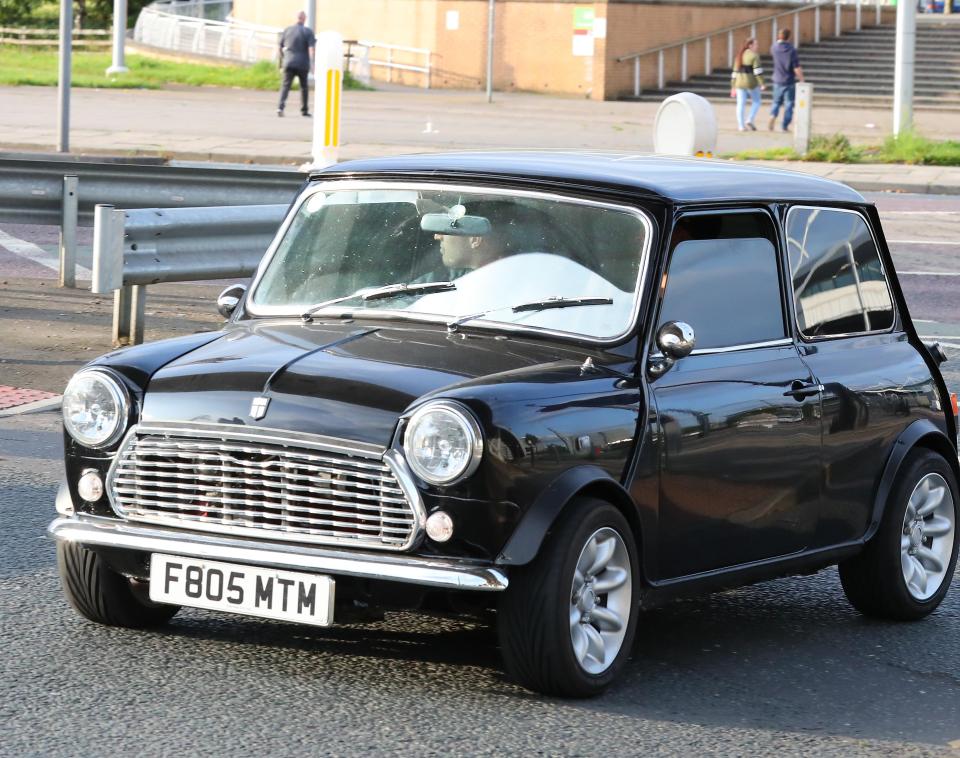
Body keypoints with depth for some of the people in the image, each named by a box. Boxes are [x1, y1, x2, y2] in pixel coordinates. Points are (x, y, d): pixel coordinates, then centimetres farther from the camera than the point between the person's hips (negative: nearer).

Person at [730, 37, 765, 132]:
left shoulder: (740, 56, 11)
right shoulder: (754, 56, -8)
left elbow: (735, 72, 13)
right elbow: (757, 71, -17)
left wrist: (733, 87, 17)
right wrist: (762, 84, -16)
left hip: (739, 83, 5)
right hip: (751, 83, -5)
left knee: (741, 104, 6)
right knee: (756, 102, 10)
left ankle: (741, 125, 2)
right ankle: (749, 120, -4)